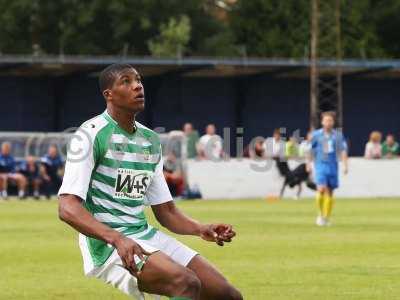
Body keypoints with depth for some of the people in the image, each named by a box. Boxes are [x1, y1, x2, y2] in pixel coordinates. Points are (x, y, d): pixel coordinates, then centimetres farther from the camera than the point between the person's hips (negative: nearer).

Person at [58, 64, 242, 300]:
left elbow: (165, 210, 19)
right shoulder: (92, 134, -8)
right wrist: (116, 239, -32)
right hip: (106, 242, -8)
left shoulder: (151, 140, 15)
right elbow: (68, 208, -17)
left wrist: (201, 229, -2)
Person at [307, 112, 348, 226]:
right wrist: (309, 164, 12)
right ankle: (320, 214, 1)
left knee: (330, 192, 4)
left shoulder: (338, 135, 3)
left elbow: (343, 150, 1)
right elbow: (311, 150, 11)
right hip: (320, 165, -2)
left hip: (333, 166, 2)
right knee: (322, 189, -17)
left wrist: (345, 165, -9)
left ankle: (326, 217, 15)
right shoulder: (316, 134, 2)